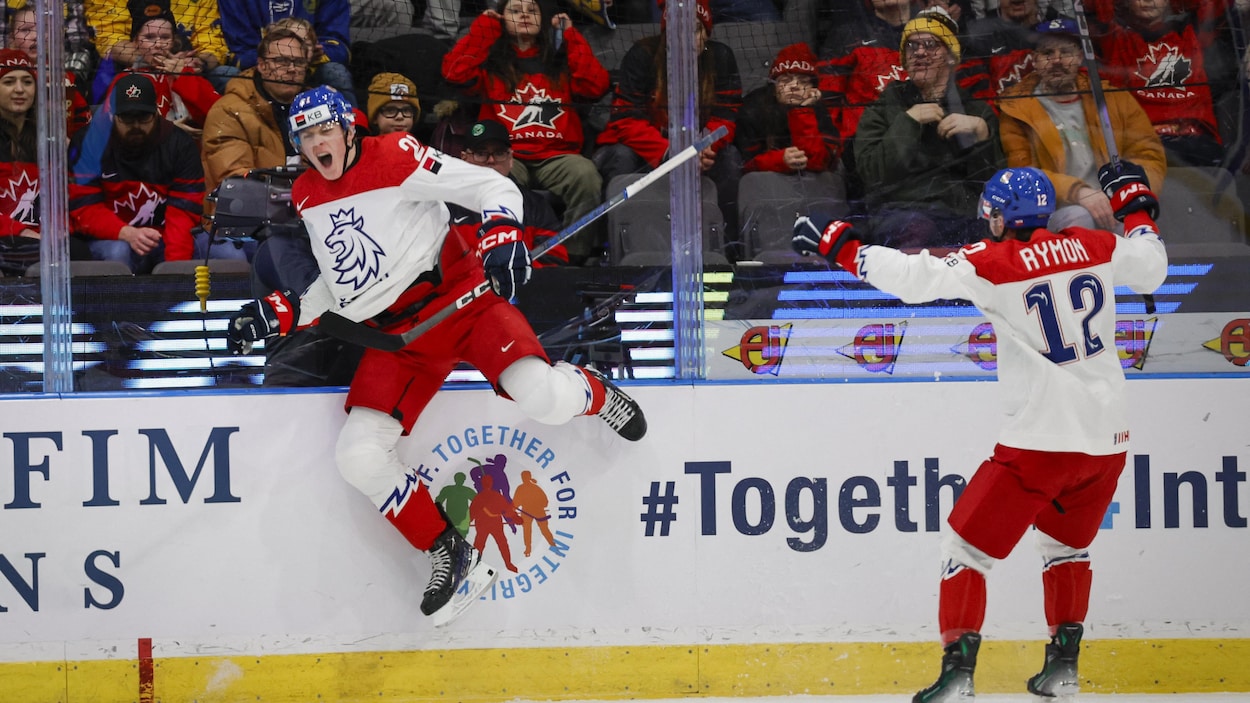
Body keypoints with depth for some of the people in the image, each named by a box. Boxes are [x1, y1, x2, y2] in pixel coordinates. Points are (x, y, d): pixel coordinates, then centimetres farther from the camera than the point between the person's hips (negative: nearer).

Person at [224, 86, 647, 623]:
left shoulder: (394, 158, -10)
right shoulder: (307, 197, 10)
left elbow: (494, 188, -11)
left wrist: (502, 239, -29)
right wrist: (277, 313, 9)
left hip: (462, 300, -6)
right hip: (395, 335, 6)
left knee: (543, 398, -28)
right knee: (358, 456, -11)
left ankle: (594, 393, 10)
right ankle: (448, 553, 4)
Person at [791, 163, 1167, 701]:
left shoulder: (993, 263, -10)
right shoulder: (1094, 248, 5)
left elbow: (913, 278, -16)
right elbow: (1151, 270, 23)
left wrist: (839, 245, -7)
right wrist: (1136, 207, 36)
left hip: (1041, 441, -6)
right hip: (1107, 437, 6)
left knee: (969, 548, 3)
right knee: (1066, 545, 28)